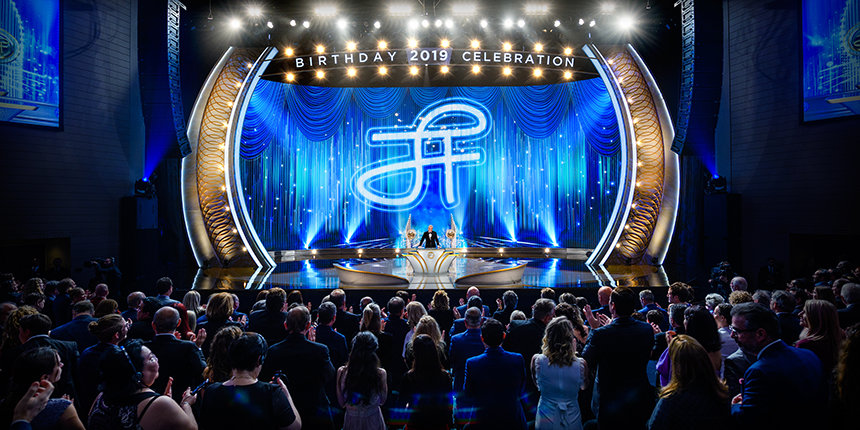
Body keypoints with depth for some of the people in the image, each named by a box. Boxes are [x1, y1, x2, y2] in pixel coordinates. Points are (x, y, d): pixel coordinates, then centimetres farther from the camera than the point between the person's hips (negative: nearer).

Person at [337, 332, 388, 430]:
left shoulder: (342, 372, -18)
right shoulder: (381, 373, -22)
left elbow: (341, 403, -5)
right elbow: (382, 401, -5)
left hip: (351, 421, 1)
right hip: (373, 421, -1)